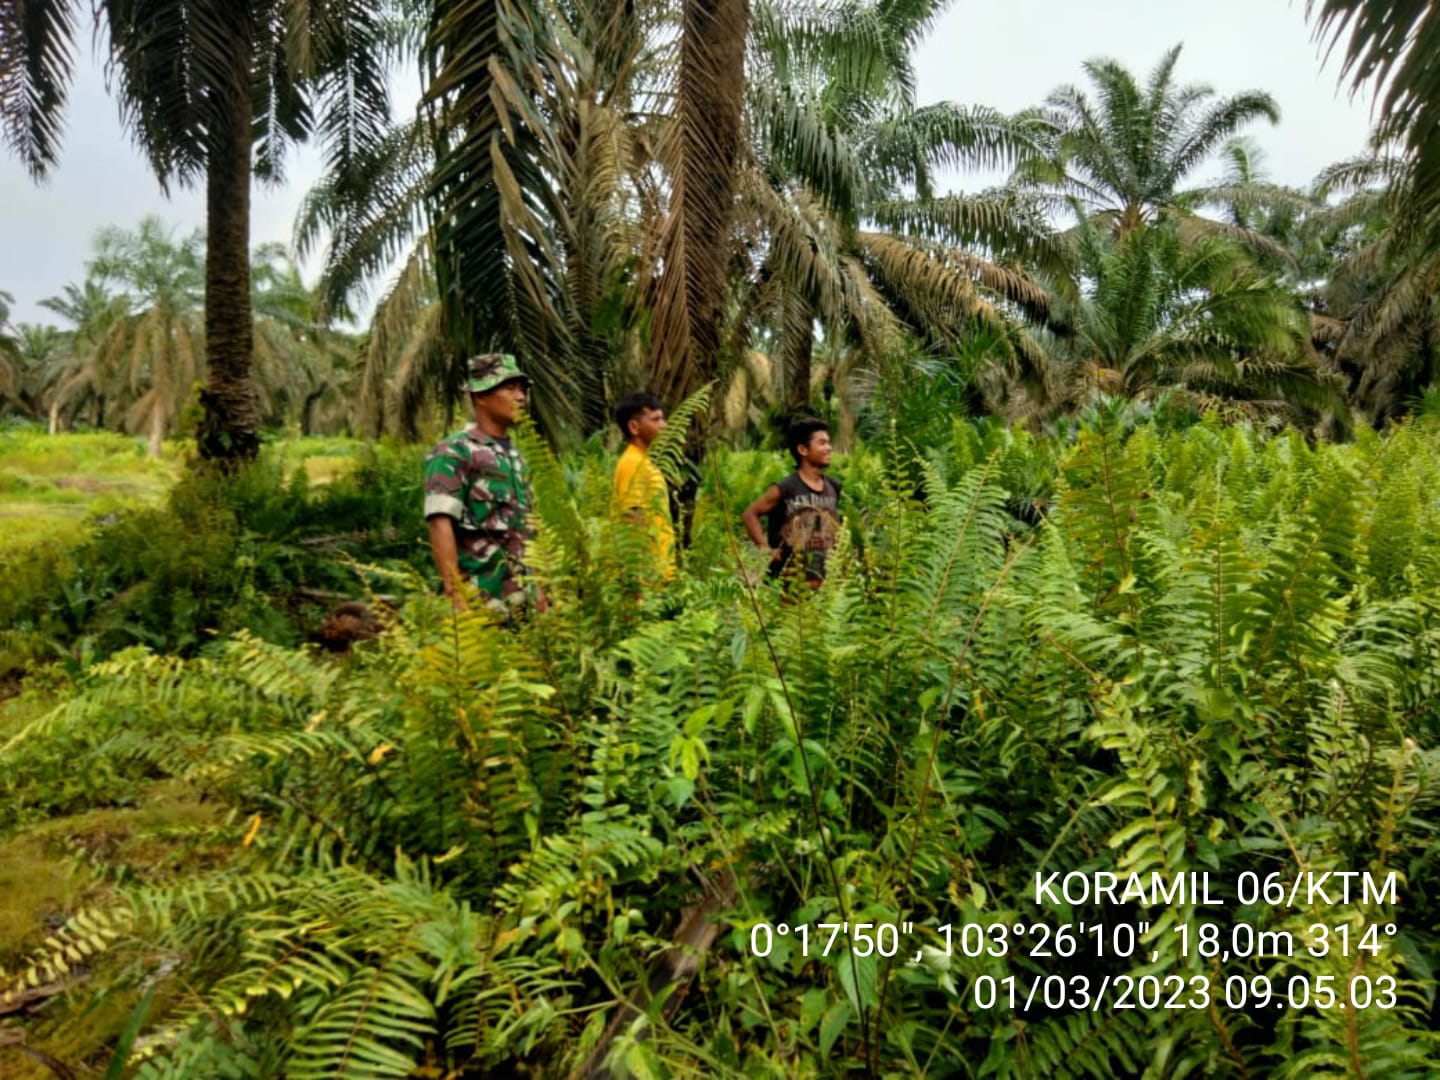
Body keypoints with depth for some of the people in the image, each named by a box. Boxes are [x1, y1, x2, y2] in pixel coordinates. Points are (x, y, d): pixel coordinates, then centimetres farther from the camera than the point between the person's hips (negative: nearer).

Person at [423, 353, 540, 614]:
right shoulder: (454, 453, -9)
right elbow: (440, 526, -17)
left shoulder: (515, 456, 16)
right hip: (479, 598, -7)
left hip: (520, 598, 8)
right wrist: (456, 597, -23)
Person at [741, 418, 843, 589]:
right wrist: (765, 548, -9)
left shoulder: (834, 488, 7)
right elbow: (749, 514, -5)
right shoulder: (785, 489, -10)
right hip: (790, 580, -6)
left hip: (825, 581, 6)